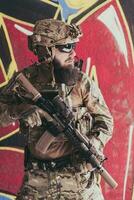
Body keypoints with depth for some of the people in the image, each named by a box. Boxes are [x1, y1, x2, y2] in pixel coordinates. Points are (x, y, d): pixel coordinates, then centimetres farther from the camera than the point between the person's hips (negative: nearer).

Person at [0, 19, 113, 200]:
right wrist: (19, 110, -21)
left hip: (78, 172, -1)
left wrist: (92, 147, -17)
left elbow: (105, 120, 0)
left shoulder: (81, 81, -6)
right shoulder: (26, 79, -3)